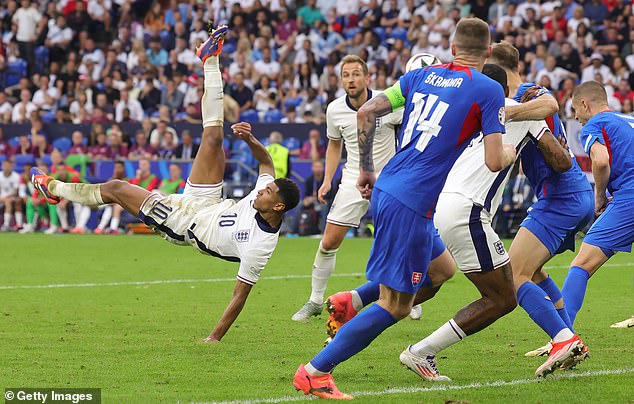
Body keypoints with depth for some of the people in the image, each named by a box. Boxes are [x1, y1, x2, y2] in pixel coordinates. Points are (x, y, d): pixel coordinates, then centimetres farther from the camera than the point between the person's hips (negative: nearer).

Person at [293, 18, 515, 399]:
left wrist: (366, 169, 21)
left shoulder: (422, 75, 11)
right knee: (395, 306, -2)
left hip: (385, 189, 8)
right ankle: (315, 372, -4)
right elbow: (494, 161, -11)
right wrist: (510, 152, 13)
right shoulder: (488, 90, -7)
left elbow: (365, 113, 11)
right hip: (411, 205, -8)